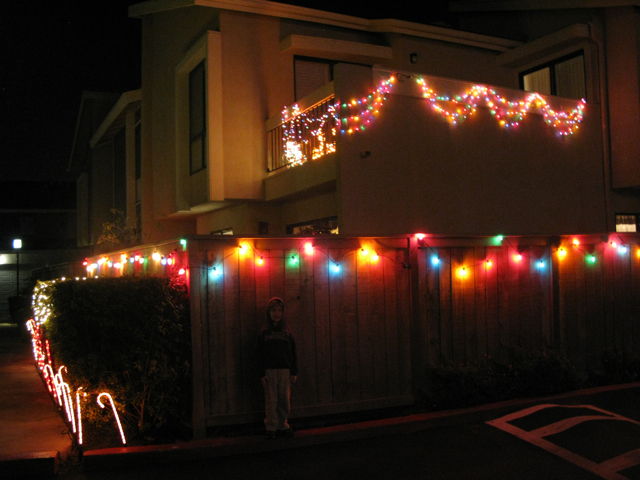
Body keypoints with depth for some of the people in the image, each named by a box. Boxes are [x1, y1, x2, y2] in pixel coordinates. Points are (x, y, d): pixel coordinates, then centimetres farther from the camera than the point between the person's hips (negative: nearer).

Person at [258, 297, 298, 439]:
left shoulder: (287, 334, 10)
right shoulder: (264, 334, 5)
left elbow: (293, 354, 10)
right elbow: (261, 356, 2)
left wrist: (294, 372, 4)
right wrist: (262, 374, -4)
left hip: (285, 370, 2)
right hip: (270, 371, -2)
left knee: (285, 400, 2)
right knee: (271, 400, -2)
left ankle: (283, 426, 13)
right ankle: (271, 428, 5)